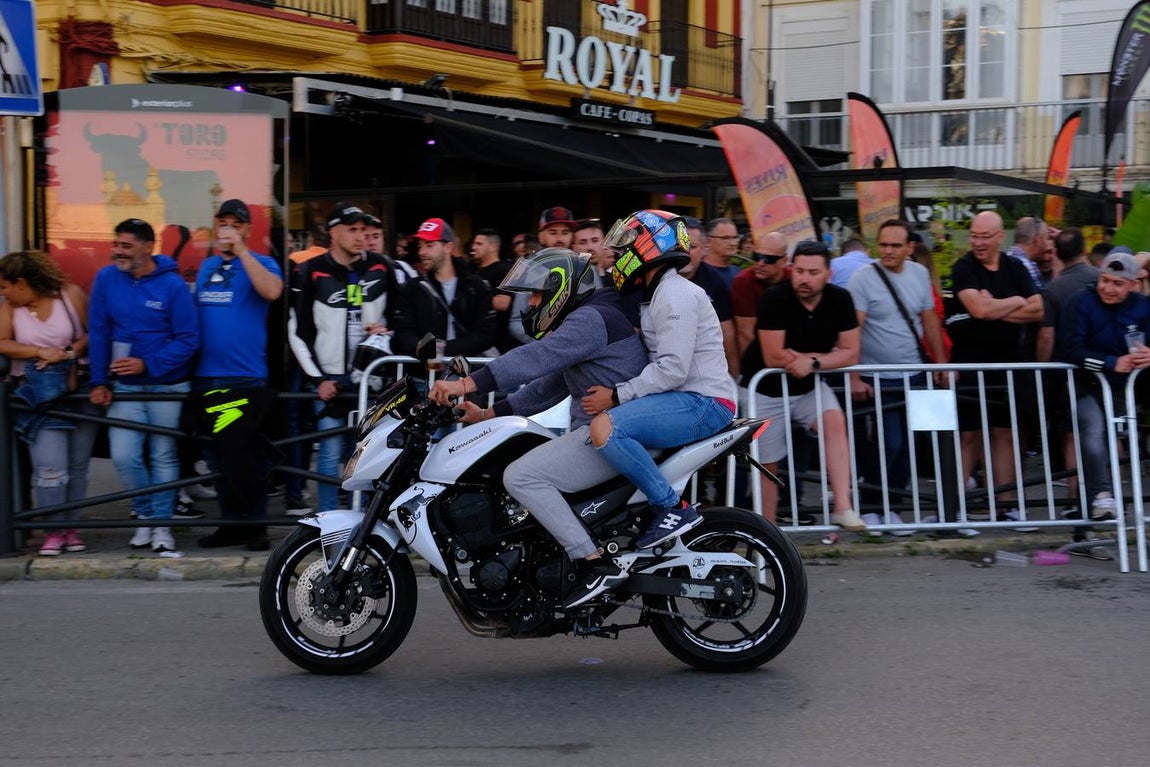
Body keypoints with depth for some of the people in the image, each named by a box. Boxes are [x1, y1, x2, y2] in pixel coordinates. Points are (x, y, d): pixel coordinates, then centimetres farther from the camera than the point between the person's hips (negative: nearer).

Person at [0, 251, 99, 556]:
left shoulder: (70, 294, -1)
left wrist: (69, 353, -15)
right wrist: (41, 351, -17)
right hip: (40, 393, 0)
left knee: (77, 465, 4)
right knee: (50, 466, -11)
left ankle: (71, 527, 15)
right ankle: (54, 531, -2)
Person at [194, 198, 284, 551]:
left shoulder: (260, 263, 0)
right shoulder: (206, 267, 17)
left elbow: (271, 291, -23)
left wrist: (241, 251, -22)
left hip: (246, 379, -6)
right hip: (206, 378, 6)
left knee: (243, 456, -9)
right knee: (221, 456, 9)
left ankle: (254, 524, 1)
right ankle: (232, 523, 16)